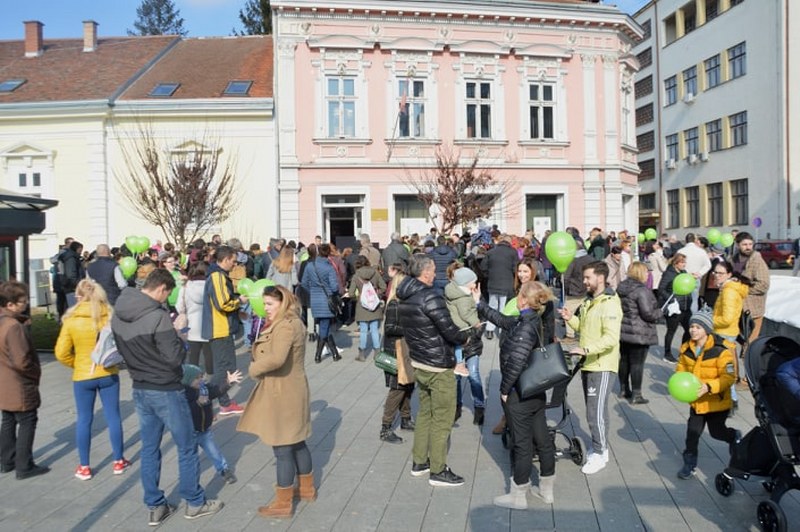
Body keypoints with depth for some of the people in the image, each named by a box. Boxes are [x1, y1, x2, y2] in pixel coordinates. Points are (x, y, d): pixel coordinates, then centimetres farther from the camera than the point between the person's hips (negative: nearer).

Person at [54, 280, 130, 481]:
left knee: (84, 420, 11)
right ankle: (119, 461, 21)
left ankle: (84, 467, 19)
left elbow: (61, 353, -8)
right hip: (108, 374, 1)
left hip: (82, 376, -1)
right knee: (113, 417, 11)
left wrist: (78, 364, 8)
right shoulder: (110, 316, -7)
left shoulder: (71, 320, -8)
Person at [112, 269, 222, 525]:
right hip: (166, 391, -7)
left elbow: (123, 349, 11)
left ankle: (155, 506, 26)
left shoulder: (118, 313, 0)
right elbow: (175, 358, -21)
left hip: (140, 390, 7)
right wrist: (177, 335, -6)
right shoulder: (158, 316, -25)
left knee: (149, 449, 16)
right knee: (187, 448, 10)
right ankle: (195, 502, 23)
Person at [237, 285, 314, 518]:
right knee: (297, 443, 21)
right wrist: (259, 363, 1)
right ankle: (307, 488, 36)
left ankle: (283, 504, 14)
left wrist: (254, 368, -20)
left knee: (282, 449, 2)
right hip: (290, 390, 10)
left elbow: (276, 358, -36)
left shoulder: (285, 326, -21)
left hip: (282, 394, -10)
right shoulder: (292, 322, 12)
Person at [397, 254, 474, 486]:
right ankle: (438, 471, 12)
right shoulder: (430, 297, -21)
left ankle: (419, 462, 28)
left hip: (419, 363, 9)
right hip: (438, 367, -8)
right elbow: (449, 331, -20)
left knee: (425, 413, 19)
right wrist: (465, 337, 0)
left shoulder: (406, 298, 6)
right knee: (442, 419, 3)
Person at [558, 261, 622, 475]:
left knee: (596, 411, -4)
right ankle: (598, 446, 30)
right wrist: (571, 319, 0)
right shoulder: (588, 300, 10)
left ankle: (600, 453, 9)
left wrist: (586, 349, -34)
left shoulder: (610, 304, -18)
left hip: (601, 365, -9)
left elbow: (611, 339, -26)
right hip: (588, 363, 9)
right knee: (593, 409, 17)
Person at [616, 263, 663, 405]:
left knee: (624, 360, 17)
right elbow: (648, 314, -20)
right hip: (639, 334, -8)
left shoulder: (621, 287, 7)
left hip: (622, 330, 8)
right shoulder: (642, 290, -19)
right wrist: (660, 313, -2)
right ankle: (636, 395, 6)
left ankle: (624, 389, 28)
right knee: (637, 363, 0)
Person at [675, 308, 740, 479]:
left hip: (717, 402, -4)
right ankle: (689, 463, 21)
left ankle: (735, 436, 47)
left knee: (716, 432, 13)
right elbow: (681, 369, 8)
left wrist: (709, 387, -33)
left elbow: (729, 377, -21)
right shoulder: (687, 349, -4)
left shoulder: (721, 350, -20)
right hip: (696, 400, 4)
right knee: (692, 432, 5)